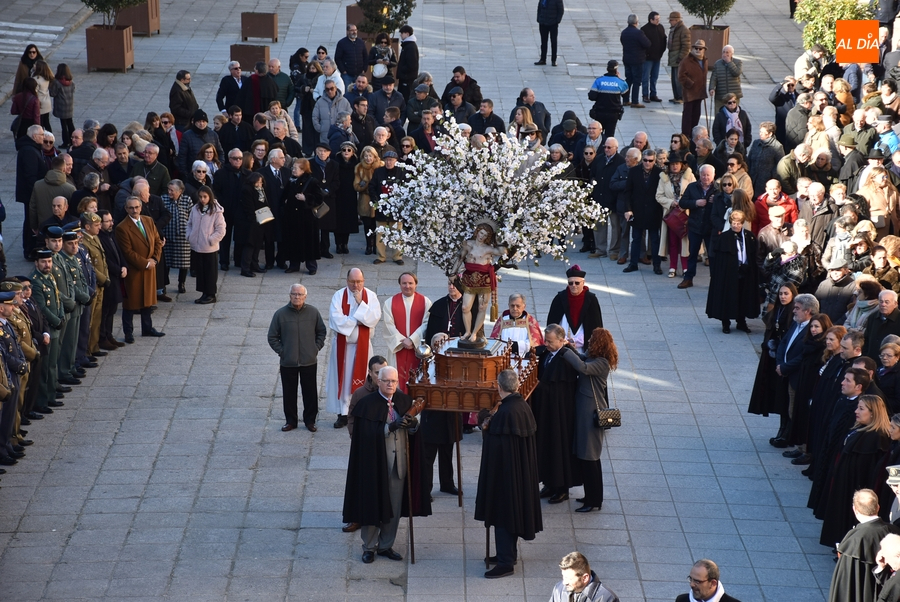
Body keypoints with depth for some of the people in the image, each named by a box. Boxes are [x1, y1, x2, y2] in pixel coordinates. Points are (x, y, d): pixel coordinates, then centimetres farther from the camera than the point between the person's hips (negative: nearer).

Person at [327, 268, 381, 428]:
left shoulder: (370, 296, 0)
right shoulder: (339, 296, -3)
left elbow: (375, 318, -12)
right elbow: (335, 318, -14)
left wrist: (360, 303, -17)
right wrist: (358, 320, -12)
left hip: (363, 345, 0)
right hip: (343, 344, 0)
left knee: (361, 378, 2)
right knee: (342, 378, 1)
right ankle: (342, 413, 6)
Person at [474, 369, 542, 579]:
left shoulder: (504, 412, -26)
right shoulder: (523, 406, 1)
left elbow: (496, 446, -26)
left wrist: (485, 428, -10)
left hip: (505, 470, -9)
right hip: (522, 472, 9)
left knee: (504, 513, -1)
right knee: (513, 512, 20)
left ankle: (506, 562, 3)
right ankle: (507, 554, 32)